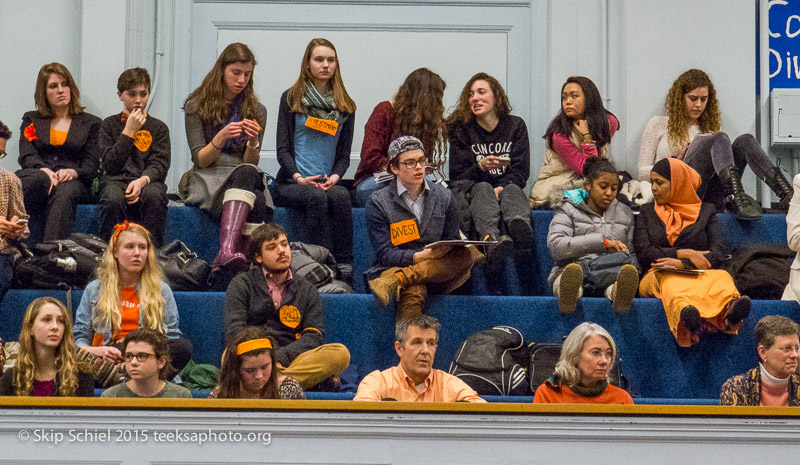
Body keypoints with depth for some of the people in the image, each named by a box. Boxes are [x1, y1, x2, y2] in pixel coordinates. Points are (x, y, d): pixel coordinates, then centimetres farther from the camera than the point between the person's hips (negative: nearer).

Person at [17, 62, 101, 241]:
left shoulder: (91, 123, 20)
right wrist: (44, 171, -16)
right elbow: (26, 156, 7)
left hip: (73, 182, -1)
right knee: (39, 178, -38)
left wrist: (72, 172, -16)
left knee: (63, 193, -39)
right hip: (38, 175, 1)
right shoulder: (31, 119, 24)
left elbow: (91, 166, 8)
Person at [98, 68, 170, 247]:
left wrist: (142, 180, -20)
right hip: (116, 180, 0)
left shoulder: (159, 128, 16)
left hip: (148, 181, 0)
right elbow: (110, 164, 2)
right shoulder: (110, 124, 14)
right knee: (113, 198, -36)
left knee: (154, 195, -36)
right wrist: (129, 131, -3)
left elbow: (160, 165, 2)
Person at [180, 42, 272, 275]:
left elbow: (251, 163, 9)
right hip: (207, 180, -2)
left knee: (247, 173, -38)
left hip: (245, 178, 2)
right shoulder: (197, 106, 7)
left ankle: (227, 251, -55)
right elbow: (200, 160, 1)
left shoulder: (257, 111, 14)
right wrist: (221, 138, -17)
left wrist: (253, 143, -13)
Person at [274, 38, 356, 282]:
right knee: (316, 196, -35)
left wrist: (335, 176, -9)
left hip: (328, 183, 2)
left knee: (341, 195, -33)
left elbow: (344, 153, 12)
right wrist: (297, 176, -15)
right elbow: (283, 149, 3)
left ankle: (344, 271, -37)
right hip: (291, 184, -2)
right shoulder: (291, 98, 8)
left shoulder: (345, 106, 15)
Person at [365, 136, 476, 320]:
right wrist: (421, 256, -24)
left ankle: (397, 280, -40)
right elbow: (385, 254, -5)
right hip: (393, 268, -3)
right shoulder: (378, 203, 2)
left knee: (464, 256, -30)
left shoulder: (444, 197, 13)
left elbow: (453, 243, 14)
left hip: (437, 274, 3)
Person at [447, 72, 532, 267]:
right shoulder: (461, 130, 8)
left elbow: (521, 171, 3)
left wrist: (502, 187, -19)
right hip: (473, 191, -1)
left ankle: (520, 228, -75)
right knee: (483, 188, -36)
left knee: (512, 190, -34)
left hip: (508, 187, 1)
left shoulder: (516, 125, 11)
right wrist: (480, 167, -21)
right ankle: (492, 239, -72)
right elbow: (456, 177, 0)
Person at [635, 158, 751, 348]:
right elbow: (643, 253, 5)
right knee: (671, 283, -39)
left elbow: (718, 255, 4)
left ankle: (728, 310, -71)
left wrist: (683, 264, -13)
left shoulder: (706, 211, 18)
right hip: (661, 275, -1)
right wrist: (685, 253, -7)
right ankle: (685, 311, -74)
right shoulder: (647, 212, 21)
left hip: (702, 274, 1)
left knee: (721, 277, -36)